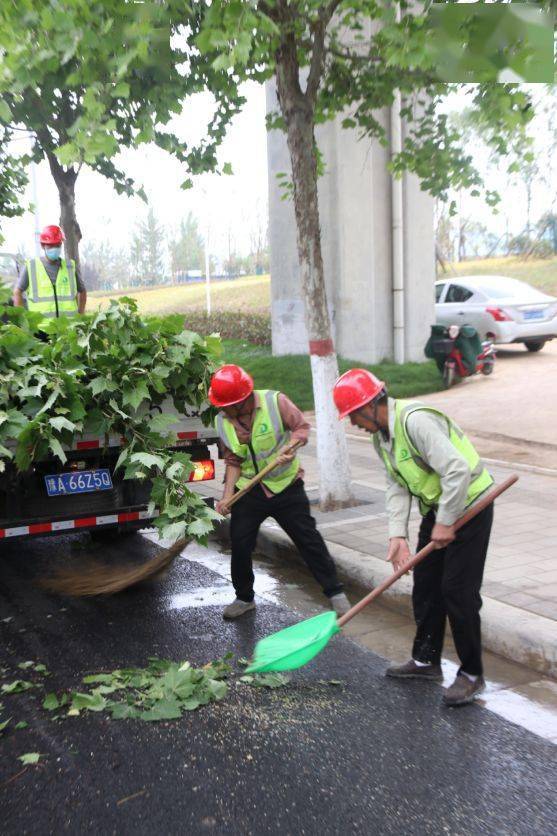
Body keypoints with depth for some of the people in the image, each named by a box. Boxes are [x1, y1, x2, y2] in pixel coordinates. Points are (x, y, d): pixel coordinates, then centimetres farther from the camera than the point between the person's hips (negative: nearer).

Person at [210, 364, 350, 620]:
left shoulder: (275, 401, -16)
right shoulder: (222, 421, -4)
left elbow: (302, 426, -6)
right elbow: (233, 461, 3)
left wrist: (291, 445, -27)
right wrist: (227, 496, -7)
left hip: (286, 485, -3)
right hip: (248, 491, 3)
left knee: (308, 538, 0)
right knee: (240, 544, 3)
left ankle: (335, 593, 13)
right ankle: (244, 598, 25)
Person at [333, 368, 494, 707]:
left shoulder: (416, 420, -28)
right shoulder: (381, 434, 4)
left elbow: (457, 471, -30)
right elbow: (398, 487, 4)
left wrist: (445, 523, -21)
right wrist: (398, 534, -7)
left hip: (469, 504, -9)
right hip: (437, 507, 9)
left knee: (458, 591, -6)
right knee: (425, 585, 13)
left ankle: (472, 674, 9)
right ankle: (426, 660, 28)